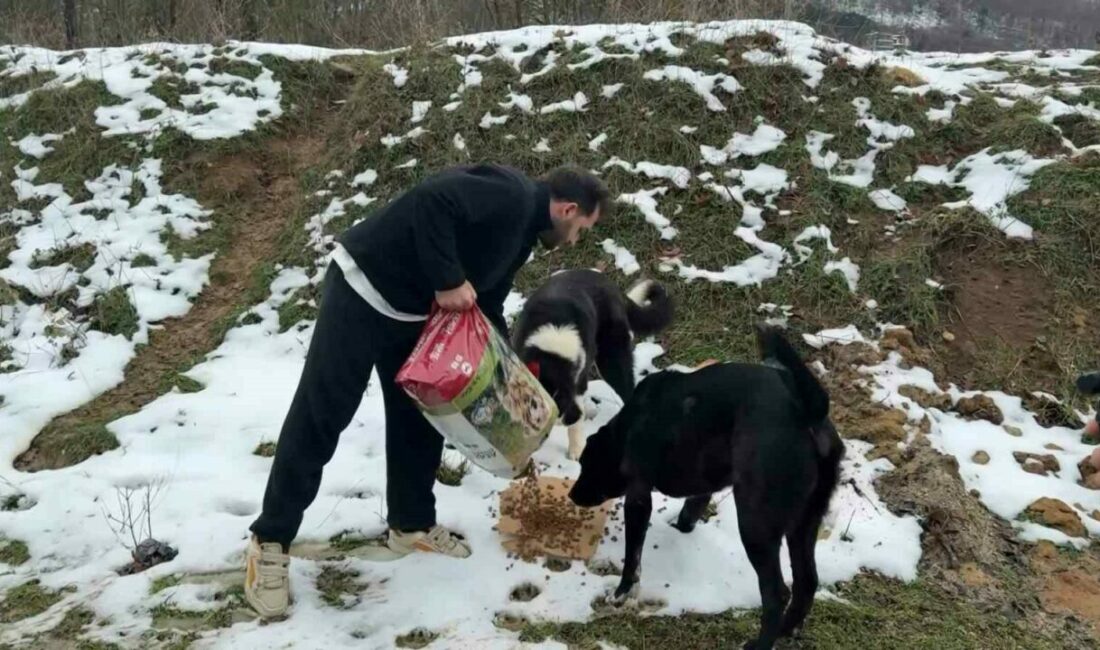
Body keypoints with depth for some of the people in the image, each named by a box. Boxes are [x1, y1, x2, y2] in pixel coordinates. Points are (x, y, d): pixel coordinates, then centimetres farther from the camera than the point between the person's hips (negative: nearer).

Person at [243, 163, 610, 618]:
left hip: (411, 309, 10)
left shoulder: (521, 233, 14)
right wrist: (447, 281, -27)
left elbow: (486, 308, 20)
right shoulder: (510, 195, -18)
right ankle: (270, 541, 7)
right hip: (362, 291, -10)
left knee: (419, 415, 15)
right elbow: (431, 200, -32)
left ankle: (411, 526, 30)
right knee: (320, 415, -4)